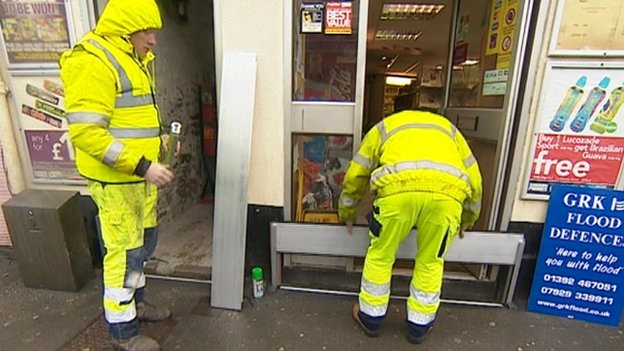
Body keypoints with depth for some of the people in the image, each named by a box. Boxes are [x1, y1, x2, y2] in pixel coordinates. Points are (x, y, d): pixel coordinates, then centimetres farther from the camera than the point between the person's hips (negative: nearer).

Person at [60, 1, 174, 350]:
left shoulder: (136, 60, 14)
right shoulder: (92, 62, -16)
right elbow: (85, 132, -23)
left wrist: (158, 135, 8)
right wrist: (142, 165, -27)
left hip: (140, 174, 9)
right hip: (115, 179, -9)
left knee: (144, 243, 20)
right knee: (124, 252, 3)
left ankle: (134, 300, 42)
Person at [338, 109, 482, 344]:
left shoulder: (384, 126, 35)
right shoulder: (447, 127, 40)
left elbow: (355, 175, 32)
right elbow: (474, 179, 36)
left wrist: (347, 214, 46)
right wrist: (467, 220, 51)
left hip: (398, 186, -2)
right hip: (448, 190, 2)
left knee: (380, 255, 21)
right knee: (430, 261, 24)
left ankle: (371, 317, 38)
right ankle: (420, 325, 40)